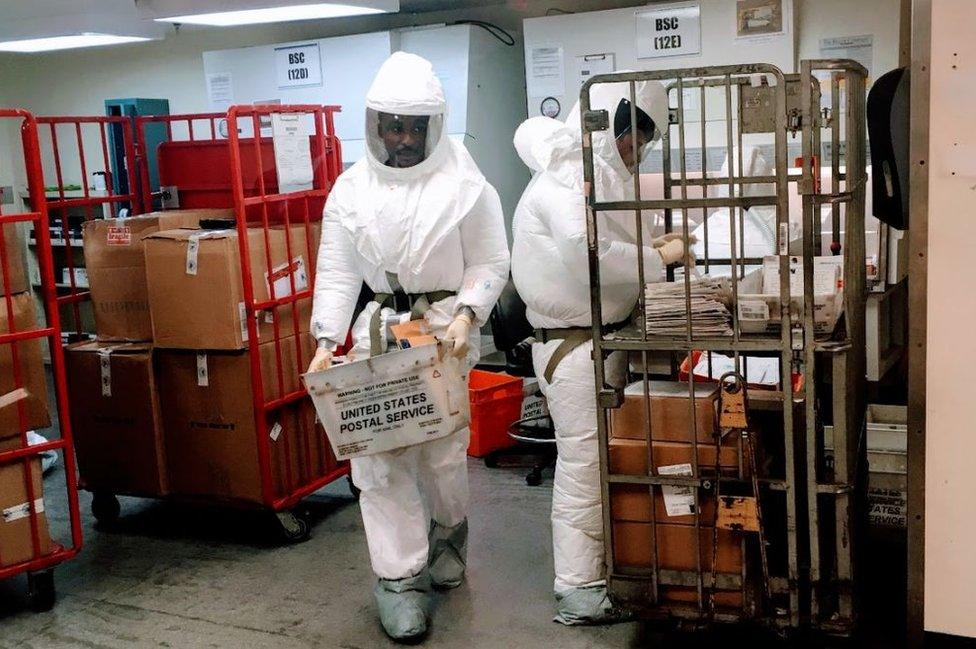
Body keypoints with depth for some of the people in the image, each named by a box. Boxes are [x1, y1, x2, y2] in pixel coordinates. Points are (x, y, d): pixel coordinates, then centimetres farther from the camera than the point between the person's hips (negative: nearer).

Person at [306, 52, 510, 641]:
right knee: (379, 455, -2)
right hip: (379, 327, 2)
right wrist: (328, 340, -5)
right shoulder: (351, 189, 2)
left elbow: (489, 264, -1)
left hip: (446, 327, -2)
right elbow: (337, 272, 4)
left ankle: (448, 533, 38)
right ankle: (399, 578, 10)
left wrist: (466, 314, -16)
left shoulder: (466, 184, -5)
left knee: (443, 450, 6)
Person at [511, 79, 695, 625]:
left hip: (605, 333, 10)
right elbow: (588, 253, -31)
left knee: (604, 458, 17)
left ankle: (600, 566, 31)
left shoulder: (599, 173, 17)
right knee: (585, 463, -4)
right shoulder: (568, 178, -17)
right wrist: (659, 258, -20)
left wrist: (652, 246, 8)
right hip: (574, 341, -10)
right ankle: (580, 595, 7)